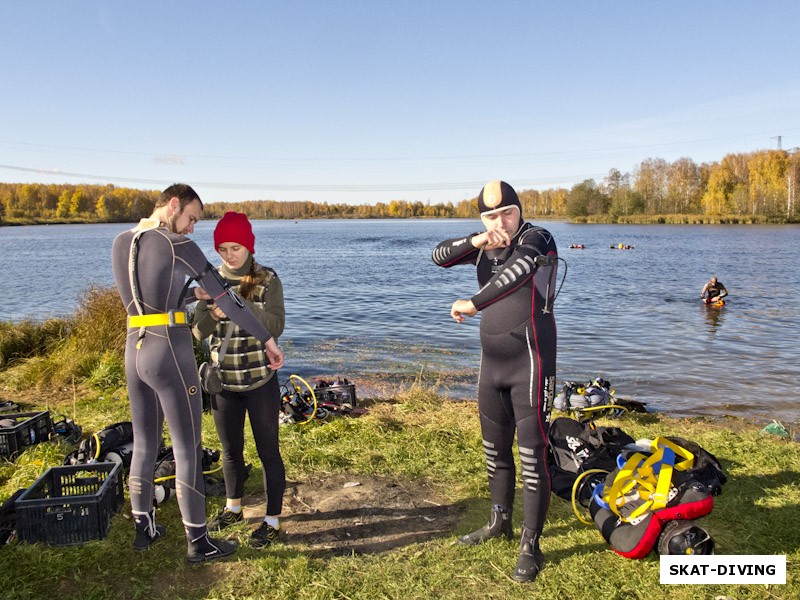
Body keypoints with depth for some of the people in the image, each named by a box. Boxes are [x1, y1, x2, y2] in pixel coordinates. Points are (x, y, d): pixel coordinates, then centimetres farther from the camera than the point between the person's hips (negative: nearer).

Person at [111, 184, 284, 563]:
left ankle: (144, 529, 34)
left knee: (144, 444, 19)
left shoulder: (120, 243, 11)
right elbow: (227, 300, -11)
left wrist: (193, 296, 24)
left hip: (135, 352, 8)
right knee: (188, 450, 2)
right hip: (171, 356, -8)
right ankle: (197, 542, 14)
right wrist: (268, 341, -5)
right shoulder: (179, 246, -12)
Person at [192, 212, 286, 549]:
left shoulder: (266, 280, -7)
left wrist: (242, 305, -29)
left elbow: (276, 326, -16)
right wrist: (212, 314, -23)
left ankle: (272, 521, 19)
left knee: (268, 451, 4)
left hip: (260, 381, -4)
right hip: (223, 382, 4)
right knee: (230, 450, 19)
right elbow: (199, 332, -2)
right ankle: (233, 509, 40)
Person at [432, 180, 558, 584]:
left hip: (531, 363, -7)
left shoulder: (536, 239, -12)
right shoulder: (485, 247, 9)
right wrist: (478, 240, -13)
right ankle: (500, 522, 35)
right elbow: (440, 256, 2)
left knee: (532, 454, -2)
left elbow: (517, 272, -31)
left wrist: (471, 304, -28)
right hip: (492, 363, 7)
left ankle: (530, 545, 11)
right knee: (495, 448, 17)